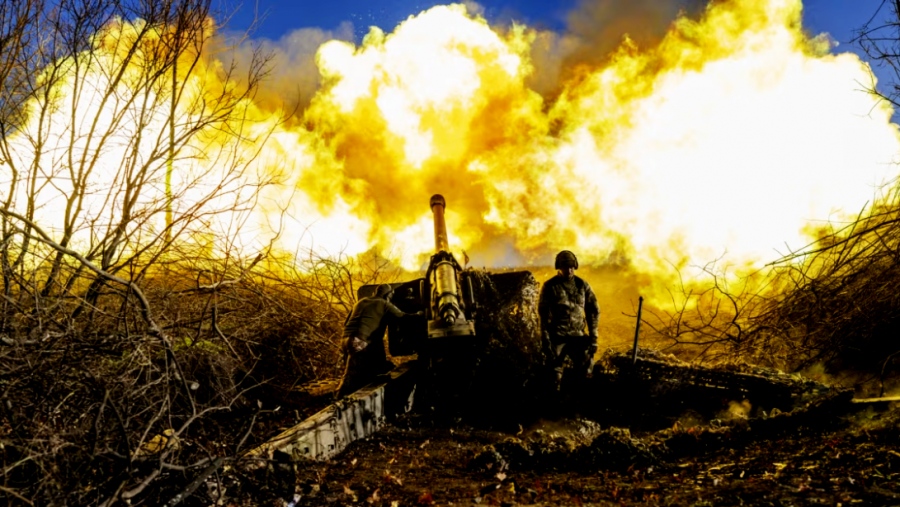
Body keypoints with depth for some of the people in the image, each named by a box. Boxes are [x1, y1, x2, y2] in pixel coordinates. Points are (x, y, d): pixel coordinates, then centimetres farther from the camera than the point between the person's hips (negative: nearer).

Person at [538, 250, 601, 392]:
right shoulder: (550, 286, -3)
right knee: (555, 375, -1)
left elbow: (593, 311, 8)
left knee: (585, 372, -3)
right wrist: (546, 340, -12)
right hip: (557, 337, -2)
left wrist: (593, 337, 1)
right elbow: (544, 315, -6)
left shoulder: (583, 285, 5)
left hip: (578, 336, 2)